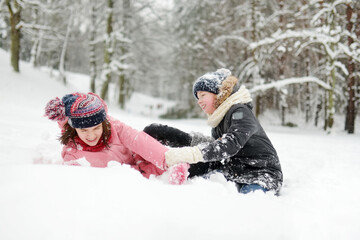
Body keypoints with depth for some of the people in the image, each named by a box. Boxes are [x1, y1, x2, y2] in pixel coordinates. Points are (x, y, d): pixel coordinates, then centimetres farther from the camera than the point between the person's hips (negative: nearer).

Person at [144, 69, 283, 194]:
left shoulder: (240, 112, -16)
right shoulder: (219, 122, 14)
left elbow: (229, 145, -33)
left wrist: (187, 154, -41)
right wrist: (188, 170, -11)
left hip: (263, 177, -8)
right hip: (238, 174, 8)